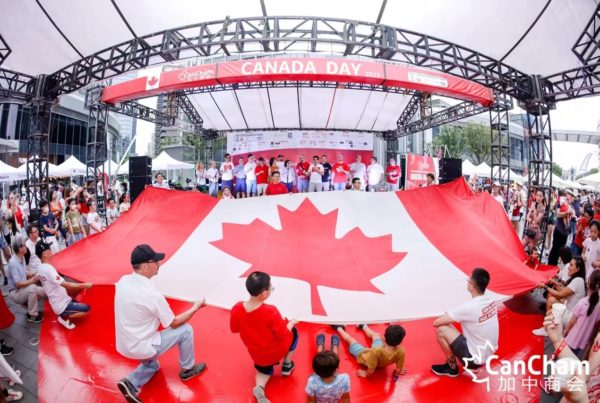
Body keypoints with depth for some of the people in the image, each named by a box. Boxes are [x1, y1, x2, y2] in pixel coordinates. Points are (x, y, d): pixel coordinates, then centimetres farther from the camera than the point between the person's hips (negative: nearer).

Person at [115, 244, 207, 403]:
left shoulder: (123, 281, -8)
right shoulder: (152, 294, -28)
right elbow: (174, 323, -13)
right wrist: (195, 307, -1)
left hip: (124, 346, 8)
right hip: (142, 348, -8)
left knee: (151, 365, 33)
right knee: (186, 330, 3)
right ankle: (187, 369, 21)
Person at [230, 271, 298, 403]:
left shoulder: (236, 309, -22)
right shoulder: (271, 311, -34)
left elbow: (234, 329, -4)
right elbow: (283, 335, -20)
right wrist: (291, 322, 0)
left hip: (257, 356, 3)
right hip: (276, 352, -3)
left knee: (265, 370, 35)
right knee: (293, 332, 25)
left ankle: (259, 387, 4)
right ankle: (287, 366, 34)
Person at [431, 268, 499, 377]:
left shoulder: (468, 307, -29)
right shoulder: (490, 299, -6)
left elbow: (436, 322, -20)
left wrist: (447, 317, 0)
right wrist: (450, 315, 4)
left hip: (475, 358, -8)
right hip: (488, 353, 8)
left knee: (441, 330, -8)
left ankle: (452, 368, 9)